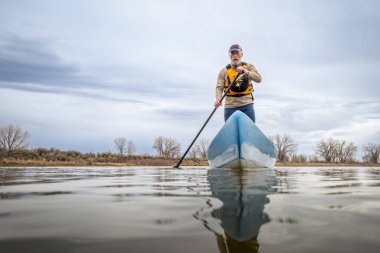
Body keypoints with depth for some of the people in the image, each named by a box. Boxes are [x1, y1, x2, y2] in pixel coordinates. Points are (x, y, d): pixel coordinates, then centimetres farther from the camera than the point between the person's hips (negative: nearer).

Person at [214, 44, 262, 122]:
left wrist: (245, 72, -23)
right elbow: (219, 87, -2)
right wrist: (218, 99, -22)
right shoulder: (224, 71, 8)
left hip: (247, 105, 0)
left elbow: (258, 79, -6)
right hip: (230, 106, 0)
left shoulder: (249, 67, 9)